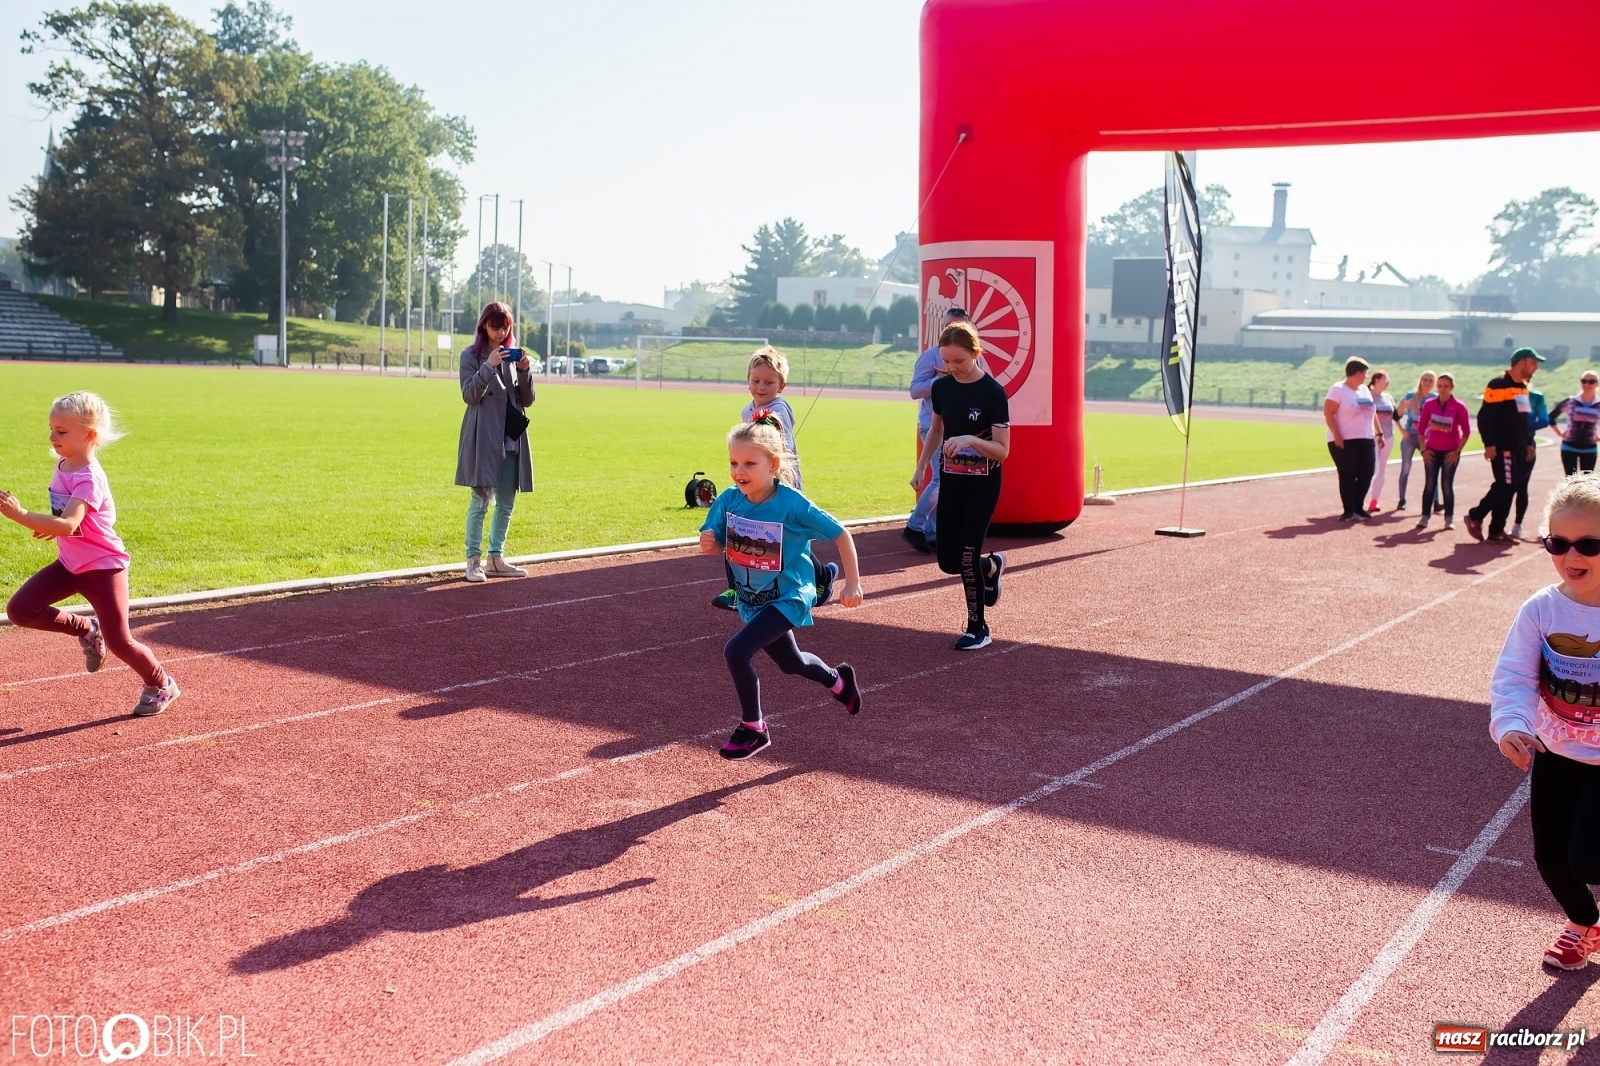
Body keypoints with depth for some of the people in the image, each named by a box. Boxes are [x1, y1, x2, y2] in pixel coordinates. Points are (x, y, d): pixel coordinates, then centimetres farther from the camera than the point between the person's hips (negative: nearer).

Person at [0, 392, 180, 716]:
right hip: (70, 564, 8)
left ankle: (162, 685, 21)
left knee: (119, 642, -3)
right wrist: (52, 527, 8)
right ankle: (85, 630, 16)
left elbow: (68, 524, -38)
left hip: (103, 567, -8)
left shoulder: (87, 478, -24)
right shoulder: (63, 465, 2)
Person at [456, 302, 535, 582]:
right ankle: (473, 560, -3)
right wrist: (488, 366, -20)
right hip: (483, 438, -5)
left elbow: (527, 400, 9)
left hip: (511, 438, 5)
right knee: (481, 500, -8)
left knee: (506, 503, 7)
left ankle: (495, 559, 15)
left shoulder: (513, 356, 13)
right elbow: (470, 395, -10)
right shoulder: (471, 355, 1)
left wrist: (524, 371, -7)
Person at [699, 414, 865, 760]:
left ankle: (753, 728, -3)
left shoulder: (793, 504, -26)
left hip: (788, 598, -6)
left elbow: (842, 535, -16)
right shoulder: (729, 500, -13)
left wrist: (852, 584, -15)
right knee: (790, 662, 27)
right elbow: (717, 545, -1)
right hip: (753, 600, 6)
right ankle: (838, 681, 58)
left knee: (736, 651, -23)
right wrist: (707, 543, -25)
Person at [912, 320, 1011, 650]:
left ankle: (977, 628, 9)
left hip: (983, 483, -5)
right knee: (948, 560, 5)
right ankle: (993, 566, 38)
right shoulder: (942, 387, 0)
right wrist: (921, 467, 9)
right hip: (951, 479, 5)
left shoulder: (993, 392, -16)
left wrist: (971, 440, -32)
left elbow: (1003, 450, -16)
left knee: (967, 555, -9)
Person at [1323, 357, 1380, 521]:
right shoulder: (1338, 389, -9)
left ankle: (1358, 508, 19)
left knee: (1366, 474, 6)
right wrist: (1337, 435, -22)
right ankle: (1348, 511, 1)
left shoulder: (1365, 390, 15)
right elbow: (1328, 413, -15)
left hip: (1366, 440, 8)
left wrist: (1378, 433, 15)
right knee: (1348, 476, -6)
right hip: (1345, 442, -7)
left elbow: (1372, 413, 21)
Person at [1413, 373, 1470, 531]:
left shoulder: (1459, 406, -7)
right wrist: (1423, 449, -1)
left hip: (1450, 452, -2)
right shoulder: (1429, 404, -1)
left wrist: (1457, 451, -9)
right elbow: (1421, 427, 4)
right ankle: (1424, 517, 7)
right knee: (1430, 484, 3)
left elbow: (1466, 431, -4)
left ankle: (1449, 519, 7)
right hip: (1431, 451, 2)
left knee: (1447, 485, 0)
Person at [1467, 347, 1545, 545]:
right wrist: (1489, 444, -19)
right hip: (1502, 448, -9)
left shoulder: (1523, 388, 16)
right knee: (1505, 486, -12)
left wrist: (1528, 443, 19)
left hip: (1518, 449, 9)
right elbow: (1484, 417, -15)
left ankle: (1497, 531, 12)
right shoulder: (1499, 385, -11)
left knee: (1509, 489, 8)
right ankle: (1475, 517, 4)